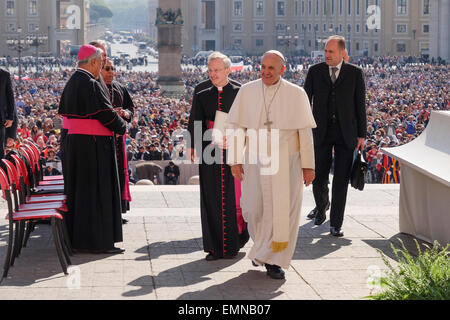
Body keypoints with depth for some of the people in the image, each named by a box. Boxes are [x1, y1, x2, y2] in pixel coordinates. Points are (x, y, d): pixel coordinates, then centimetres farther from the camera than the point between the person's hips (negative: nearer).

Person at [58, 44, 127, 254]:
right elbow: (106, 112, -18)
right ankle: (97, 240, 0)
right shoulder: (90, 84, -18)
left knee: (79, 188, 14)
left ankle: (77, 237, 21)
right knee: (96, 190, -4)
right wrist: (121, 126, 1)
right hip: (94, 144, -10)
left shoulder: (71, 82, 11)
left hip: (74, 141, 10)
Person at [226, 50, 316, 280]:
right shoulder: (247, 91, 2)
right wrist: (236, 160, -3)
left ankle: (274, 260, 9)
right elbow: (237, 127, 3)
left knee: (283, 210, -3)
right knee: (255, 209, 5)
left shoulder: (296, 94, -2)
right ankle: (262, 245, 34)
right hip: (255, 160, 1)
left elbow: (305, 131, 0)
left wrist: (308, 164, -2)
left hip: (286, 162, -1)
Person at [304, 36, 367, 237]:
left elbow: (360, 105, 4)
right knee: (319, 176, 5)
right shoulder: (315, 71, 4)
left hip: (346, 133, -1)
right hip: (321, 132, 1)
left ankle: (336, 224, 6)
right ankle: (321, 206, 37)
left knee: (341, 179, -1)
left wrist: (362, 134, 2)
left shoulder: (355, 73, 2)